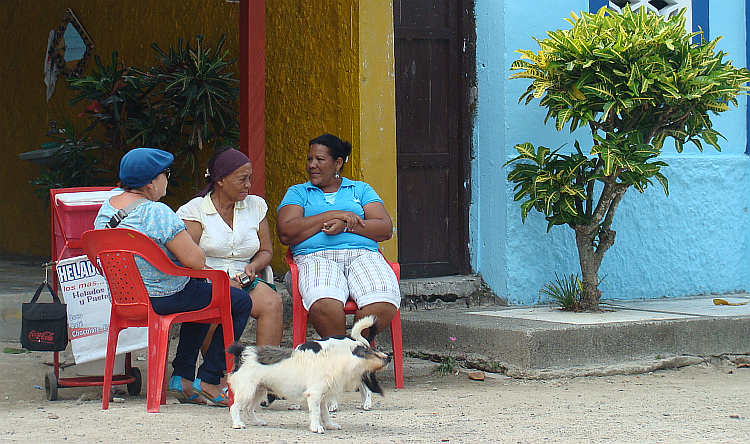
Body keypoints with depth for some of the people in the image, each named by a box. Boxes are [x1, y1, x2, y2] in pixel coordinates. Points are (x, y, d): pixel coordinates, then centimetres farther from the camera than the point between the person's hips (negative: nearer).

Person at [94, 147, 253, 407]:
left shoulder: (106, 208, 4)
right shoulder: (156, 212, -23)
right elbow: (194, 260, -25)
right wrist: (200, 261, 0)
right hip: (160, 298, -9)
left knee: (199, 297, 33)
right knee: (240, 302, 4)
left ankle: (182, 378, 27)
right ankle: (208, 380, 6)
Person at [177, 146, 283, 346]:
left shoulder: (256, 206, 16)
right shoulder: (193, 210, 2)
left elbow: (266, 250, 22)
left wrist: (253, 266, -1)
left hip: (244, 282, 4)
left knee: (273, 302, -28)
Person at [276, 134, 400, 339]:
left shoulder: (361, 190, 24)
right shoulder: (297, 193, 21)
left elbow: (386, 229, 10)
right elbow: (286, 234, 2)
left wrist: (345, 225, -5)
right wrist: (333, 215, -1)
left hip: (362, 254, 1)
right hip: (316, 257, -1)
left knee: (383, 306, -34)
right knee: (325, 305, -39)